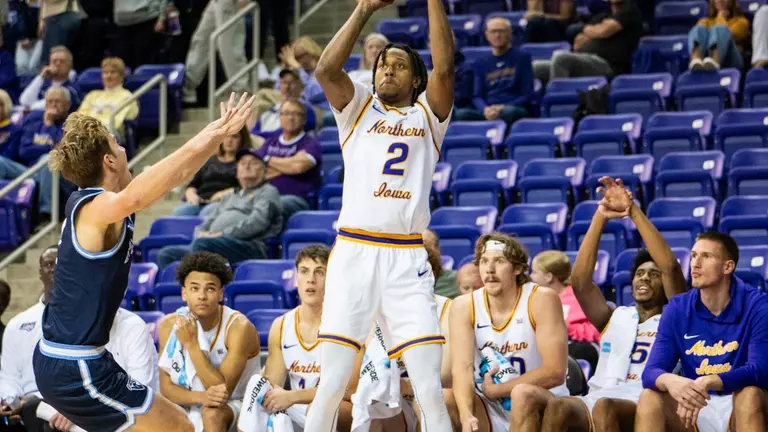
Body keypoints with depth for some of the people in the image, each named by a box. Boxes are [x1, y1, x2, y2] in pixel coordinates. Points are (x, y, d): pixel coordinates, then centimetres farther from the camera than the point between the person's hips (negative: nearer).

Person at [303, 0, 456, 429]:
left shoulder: (428, 115, 15)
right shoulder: (358, 109, 15)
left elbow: (445, 68, -2)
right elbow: (326, 69, -3)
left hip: (408, 260, 0)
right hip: (354, 252, 0)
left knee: (430, 390, -5)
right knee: (332, 384, -4)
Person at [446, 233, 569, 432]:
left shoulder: (542, 300, -13)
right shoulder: (464, 306, -4)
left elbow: (554, 372, -19)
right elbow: (462, 367, -17)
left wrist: (495, 390, -14)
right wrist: (466, 415, -36)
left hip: (543, 408, -3)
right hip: (491, 414, 3)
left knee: (523, 394, -36)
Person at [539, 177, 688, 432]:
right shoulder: (614, 318, 30)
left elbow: (671, 267, 2)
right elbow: (580, 281, 14)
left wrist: (634, 211, -1)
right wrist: (600, 218, 6)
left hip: (645, 410, -4)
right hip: (597, 400, 4)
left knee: (604, 407, -39)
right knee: (558, 407, -32)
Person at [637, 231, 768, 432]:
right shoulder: (677, 309, 0)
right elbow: (651, 372, -7)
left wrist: (707, 382, -40)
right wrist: (671, 382, -35)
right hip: (695, 409, 3)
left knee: (750, 394, -35)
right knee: (650, 397, -23)